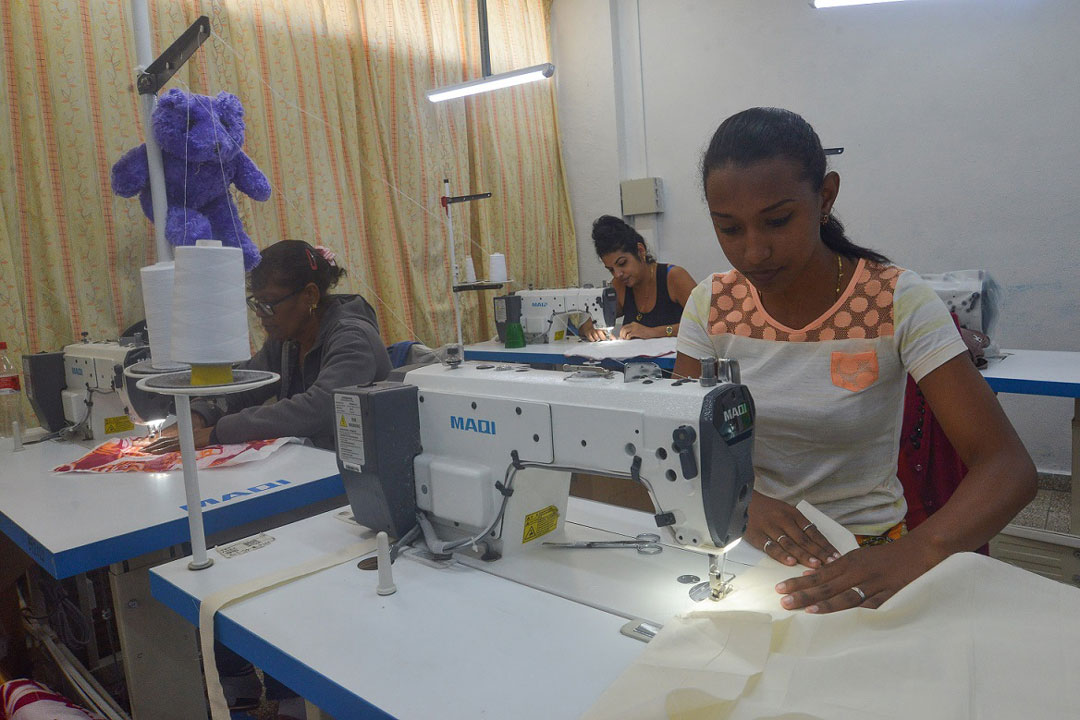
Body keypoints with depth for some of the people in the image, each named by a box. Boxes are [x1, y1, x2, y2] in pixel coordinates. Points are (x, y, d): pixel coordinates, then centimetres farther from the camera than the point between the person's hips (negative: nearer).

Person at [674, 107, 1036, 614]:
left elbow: (1009, 466, -17)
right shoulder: (711, 305, -3)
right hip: (747, 545, 2)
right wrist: (741, 504, -27)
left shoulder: (896, 302, -12)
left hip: (863, 560, -2)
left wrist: (915, 552, -37)